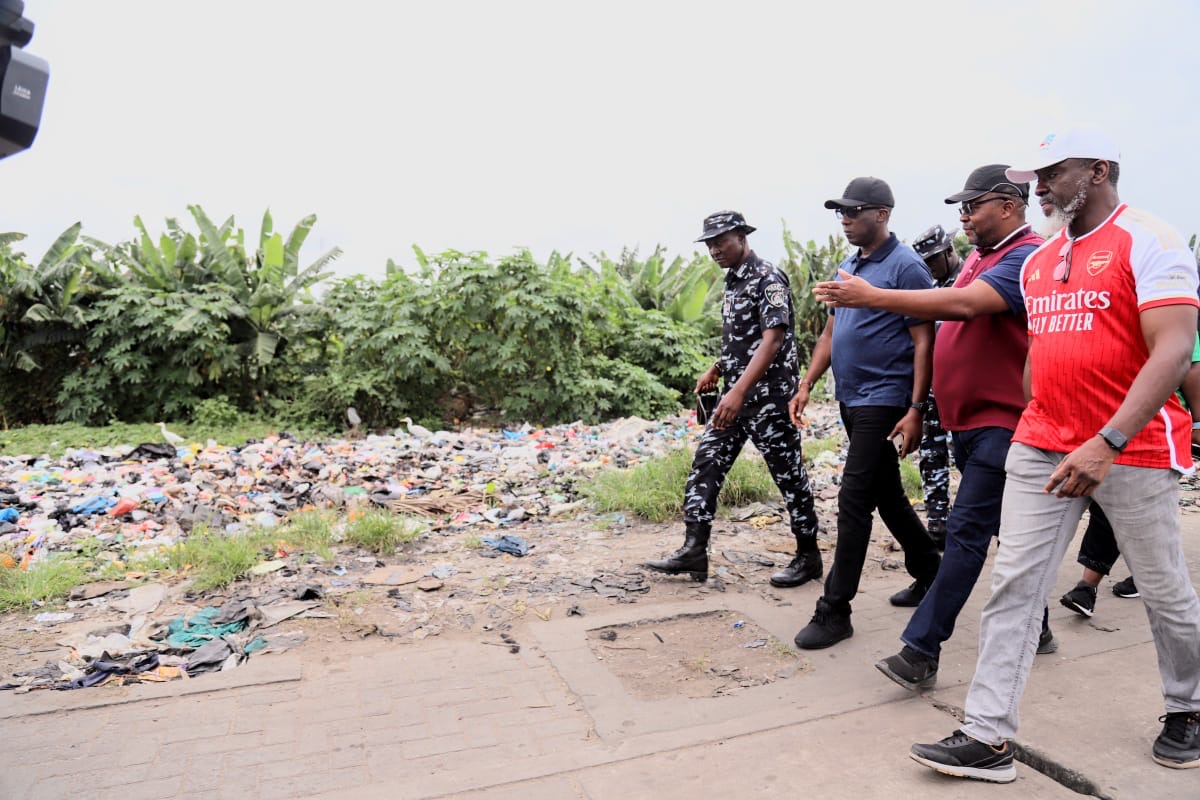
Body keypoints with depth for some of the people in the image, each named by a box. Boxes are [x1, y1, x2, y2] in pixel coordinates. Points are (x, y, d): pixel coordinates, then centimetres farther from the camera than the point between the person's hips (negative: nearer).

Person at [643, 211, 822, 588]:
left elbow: (772, 339, -23)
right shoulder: (732, 282, 14)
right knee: (705, 465, 4)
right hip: (735, 395, 9)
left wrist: (739, 391, -31)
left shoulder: (768, 278, -12)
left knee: (789, 475, 3)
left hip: (769, 395, -9)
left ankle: (808, 556, 18)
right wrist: (716, 370, 16)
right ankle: (694, 550, 10)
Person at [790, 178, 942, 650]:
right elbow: (830, 333, 17)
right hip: (850, 398, 9)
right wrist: (806, 385, 9)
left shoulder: (905, 266, -10)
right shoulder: (847, 268, 14)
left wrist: (916, 409, -19)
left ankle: (834, 611, 1)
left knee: (854, 500, -8)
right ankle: (929, 573, 36)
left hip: (884, 400, -8)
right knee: (886, 494, 17)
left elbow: (923, 341, -14)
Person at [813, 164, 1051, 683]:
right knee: (1007, 527, 18)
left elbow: (965, 304, -31)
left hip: (999, 422, -9)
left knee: (967, 532, -9)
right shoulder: (978, 258, 15)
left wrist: (873, 297, -31)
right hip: (968, 421, 9)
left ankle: (921, 651, -7)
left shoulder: (1027, 257, -14)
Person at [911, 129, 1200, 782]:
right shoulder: (1037, 262, 13)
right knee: (1013, 584, -1)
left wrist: (1107, 442, -27)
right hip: (1041, 447, 6)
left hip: (1132, 447, -5)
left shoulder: (1147, 242, -8)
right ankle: (987, 738, 5)